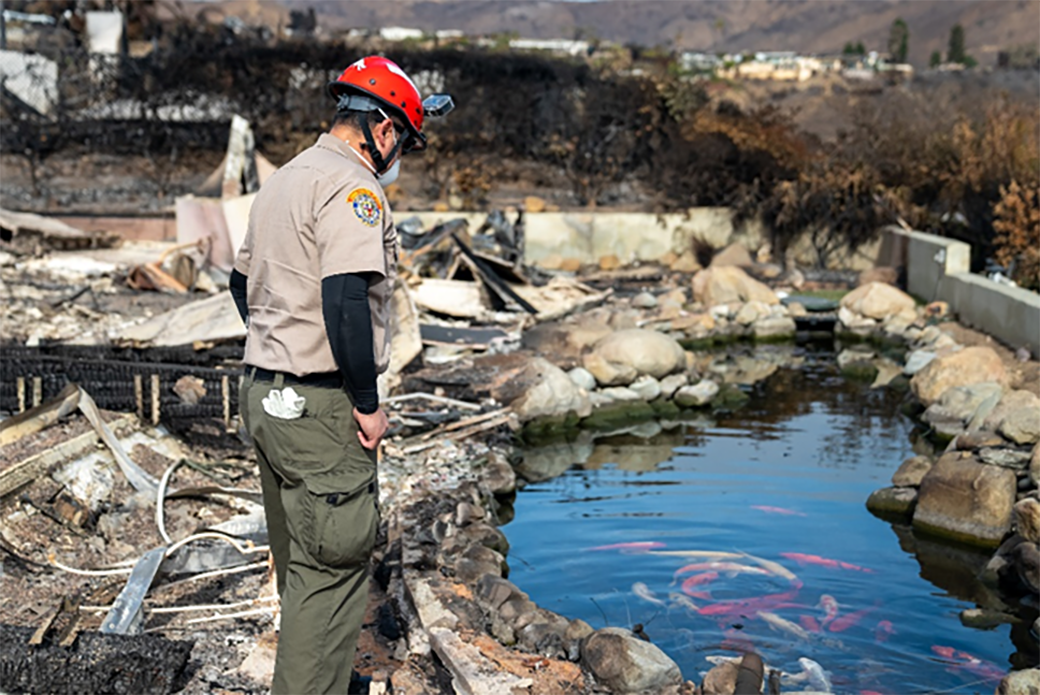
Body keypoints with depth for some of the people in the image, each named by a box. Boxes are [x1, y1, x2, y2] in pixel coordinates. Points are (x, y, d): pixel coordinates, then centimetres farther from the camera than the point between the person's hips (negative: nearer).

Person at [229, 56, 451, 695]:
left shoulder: (283, 181, 16)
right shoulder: (353, 187, -15)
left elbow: (243, 281, 24)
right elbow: (346, 302, -25)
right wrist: (367, 403, -18)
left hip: (264, 395, 10)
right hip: (321, 408, -10)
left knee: (300, 563, 20)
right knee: (332, 570, -4)